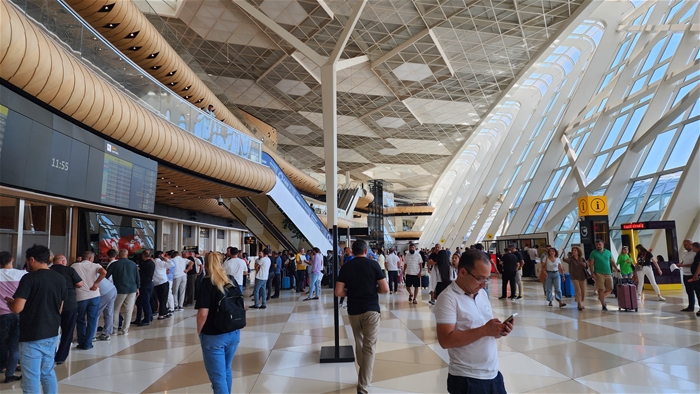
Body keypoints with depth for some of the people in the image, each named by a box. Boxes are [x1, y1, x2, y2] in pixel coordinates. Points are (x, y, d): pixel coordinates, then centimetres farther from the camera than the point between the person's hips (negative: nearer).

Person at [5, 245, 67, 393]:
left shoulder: (29, 278, -14)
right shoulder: (60, 279, 6)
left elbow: (17, 308, -18)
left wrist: (9, 302, 2)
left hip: (32, 336, -6)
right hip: (52, 334, 6)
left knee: (31, 378, 2)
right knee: (48, 373, 18)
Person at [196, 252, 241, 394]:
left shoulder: (207, 282, -14)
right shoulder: (232, 280, 3)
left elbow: (203, 313, -18)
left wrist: (199, 331, -2)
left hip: (214, 336, -6)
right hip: (234, 332, 6)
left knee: (218, 376, 4)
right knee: (226, 370, 24)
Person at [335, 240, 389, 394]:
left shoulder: (346, 267, 1)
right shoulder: (373, 264, -4)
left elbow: (338, 292, -3)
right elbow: (385, 289, -6)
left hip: (353, 310, 3)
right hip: (371, 310, -3)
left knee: (359, 343, 20)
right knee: (369, 347, 1)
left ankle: (364, 375, 33)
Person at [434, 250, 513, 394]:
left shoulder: (482, 293, 7)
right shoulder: (448, 298, -16)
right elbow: (446, 340, -23)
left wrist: (498, 331, -5)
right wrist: (484, 330, -24)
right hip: (467, 379, -7)